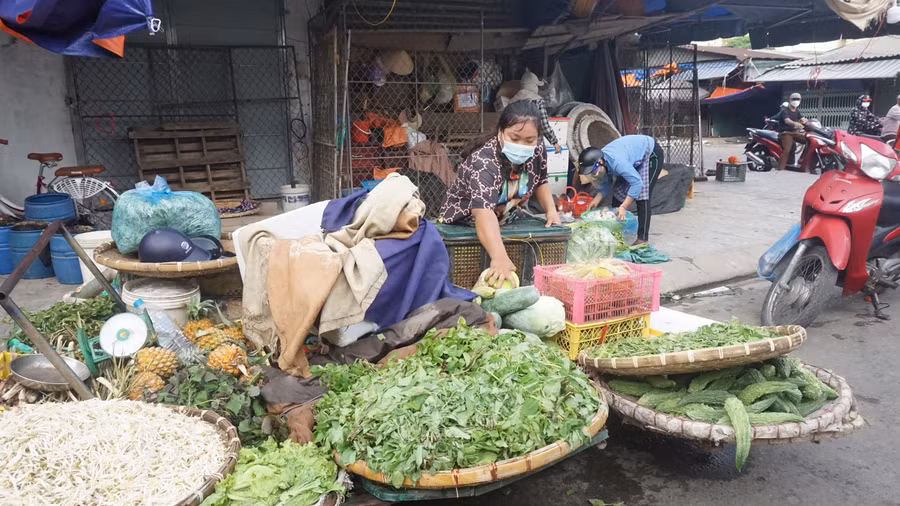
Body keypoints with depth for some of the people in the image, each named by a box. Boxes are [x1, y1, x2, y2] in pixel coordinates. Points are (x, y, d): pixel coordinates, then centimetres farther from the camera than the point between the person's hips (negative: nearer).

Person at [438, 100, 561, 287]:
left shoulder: (537, 151, -13)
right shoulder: (483, 162, -35)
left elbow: (540, 182, 8)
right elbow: (484, 212, -49)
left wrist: (551, 210, -11)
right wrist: (499, 257, -64)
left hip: (506, 223, 6)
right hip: (463, 226, -5)